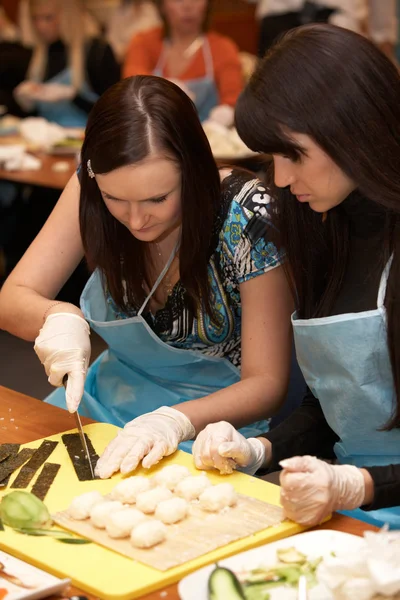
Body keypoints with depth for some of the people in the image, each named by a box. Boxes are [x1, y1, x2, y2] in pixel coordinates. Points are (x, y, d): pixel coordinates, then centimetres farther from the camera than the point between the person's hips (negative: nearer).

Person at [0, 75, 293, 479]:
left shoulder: (246, 218, -22)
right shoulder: (90, 189, -12)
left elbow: (267, 383, -18)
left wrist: (177, 420, -36)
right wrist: (59, 317, -30)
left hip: (220, 413, -4)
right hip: (112, 396, 4)